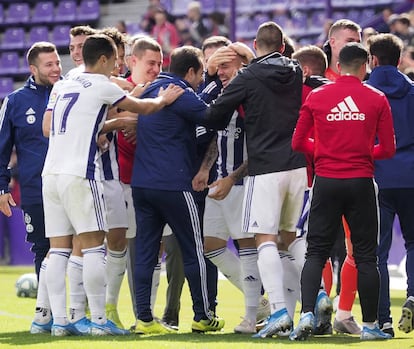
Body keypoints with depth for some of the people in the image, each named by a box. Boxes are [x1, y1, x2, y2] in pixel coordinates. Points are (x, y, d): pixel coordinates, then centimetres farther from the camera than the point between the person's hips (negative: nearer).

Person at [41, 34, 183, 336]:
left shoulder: (62, 86, 17)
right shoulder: (102, 85, -1)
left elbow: (48, 128, 17)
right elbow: (142, 108, 8)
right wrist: (163, 100, 29)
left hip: (51, 173, 7)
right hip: (80, 174, -7)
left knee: (59, 249, 6)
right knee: (94, 245, -3)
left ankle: (59, 320, 3)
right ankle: (99, 320, -5)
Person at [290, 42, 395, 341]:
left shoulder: (316, 97, 1)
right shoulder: (377, 99, -1)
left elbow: (298, 143, 6)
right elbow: (388, 149, 0)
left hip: (326, 182, 1)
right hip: (361, 182, -1)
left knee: (316, 252, 6)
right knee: (366, 256, 6)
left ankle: (307, 314, -12)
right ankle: (370, 325, 10)